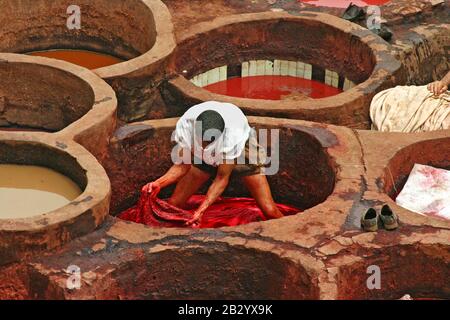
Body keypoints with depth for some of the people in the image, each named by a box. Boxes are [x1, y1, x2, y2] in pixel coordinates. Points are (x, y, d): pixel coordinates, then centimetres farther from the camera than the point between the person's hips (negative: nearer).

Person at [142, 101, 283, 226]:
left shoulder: (234, 134, -43)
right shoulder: (185, 125, -34)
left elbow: (222, 178, -31)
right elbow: (182, 165, -20)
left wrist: (201, 210, -40)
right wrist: (158, 184, -38)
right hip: (205, 158, 3)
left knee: (269, 210, -13)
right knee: (174, 203, -7)